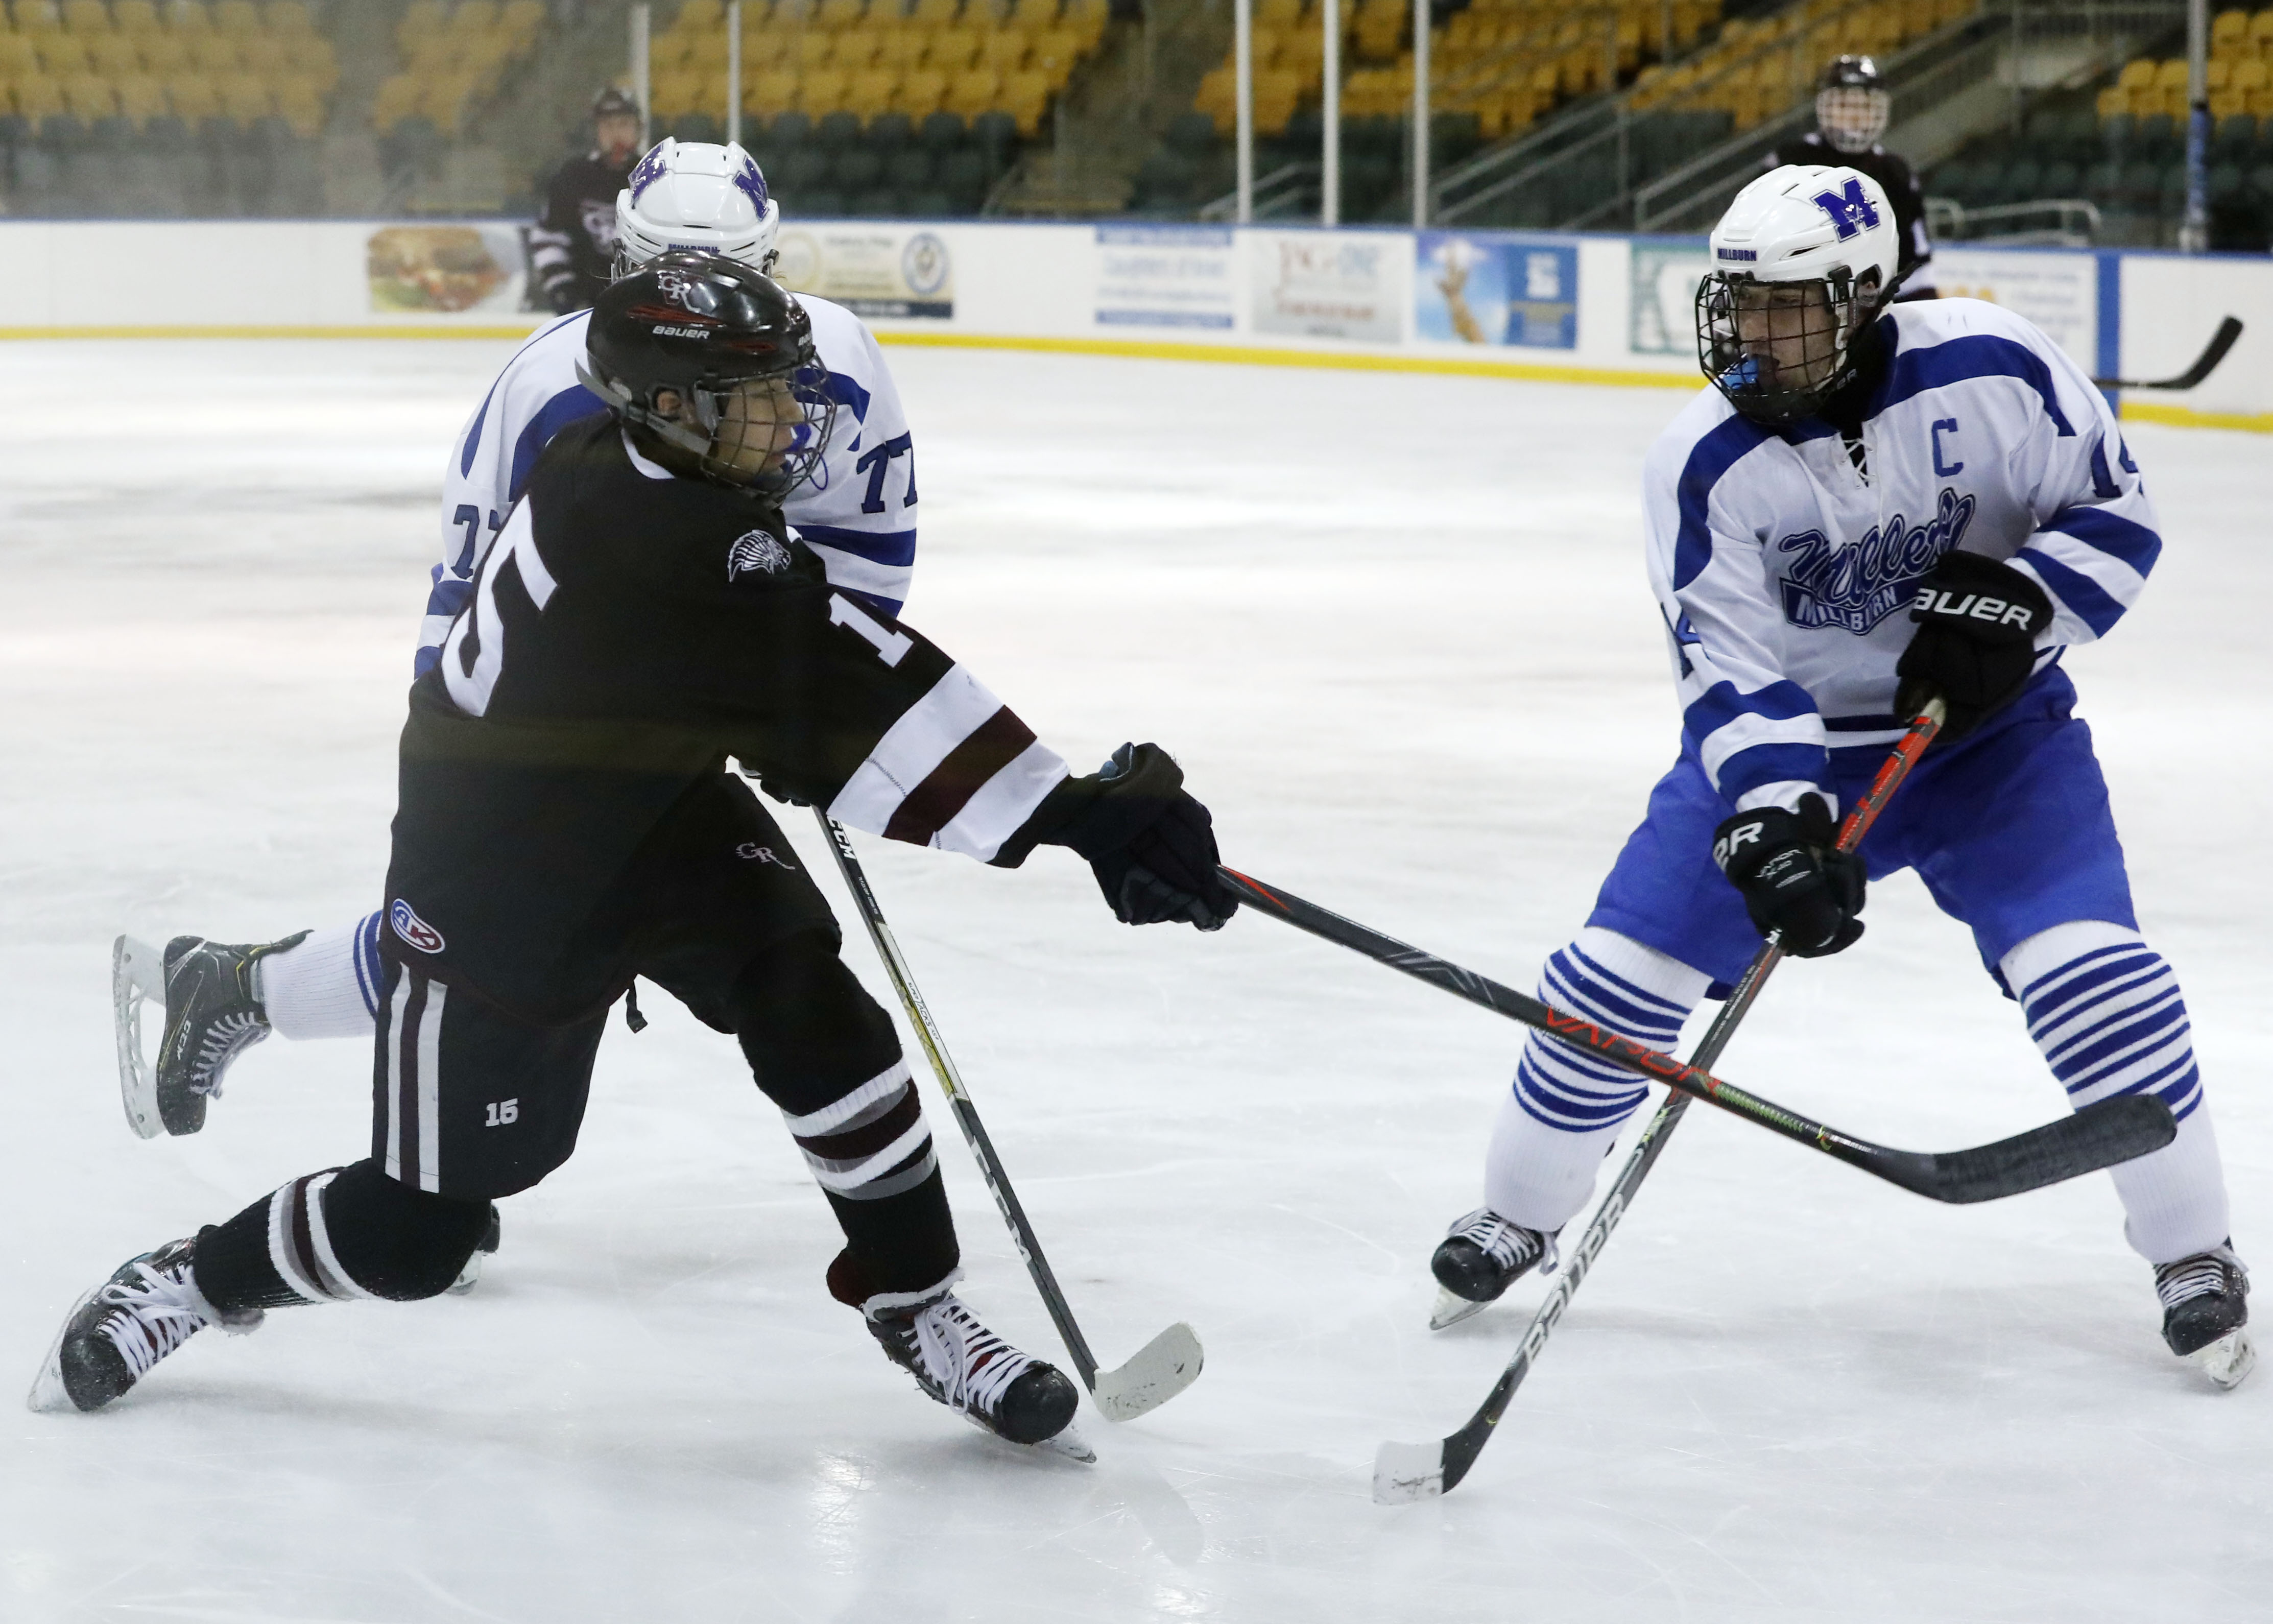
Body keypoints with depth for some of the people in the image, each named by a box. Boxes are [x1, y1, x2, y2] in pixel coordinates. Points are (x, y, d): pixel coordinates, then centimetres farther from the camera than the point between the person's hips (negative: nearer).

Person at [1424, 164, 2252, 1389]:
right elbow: (1729, 670, -21)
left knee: (2090, 975, -18)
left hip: (1990, 726, -1)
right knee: (1621, 970, -6)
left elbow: (2115, 512, -9)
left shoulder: (1991, 372, -21)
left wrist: (2014, 602, -26)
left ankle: (2193, 1254, 0)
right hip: (1789, 737, 1)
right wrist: (1777, 820, -35)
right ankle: (1518, 1215, 17)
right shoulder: (1703, 463, -19)